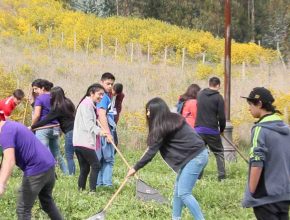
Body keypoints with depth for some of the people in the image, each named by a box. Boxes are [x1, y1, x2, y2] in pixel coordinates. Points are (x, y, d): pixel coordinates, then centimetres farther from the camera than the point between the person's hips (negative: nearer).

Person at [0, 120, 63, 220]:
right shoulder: (11, 125, 17)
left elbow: (9, 160, -30)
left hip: (36, 170, -10)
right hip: (49, 165, 10)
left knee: (23, 210, -1)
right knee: (47, 202, 26)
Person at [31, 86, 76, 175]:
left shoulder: (58, 108, -10)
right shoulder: (68, 102, 12)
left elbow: (46, 120, -10)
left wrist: (32, 127, -5)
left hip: (69, 132, -7)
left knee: (69, 157, -3)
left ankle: (71, 174, -5)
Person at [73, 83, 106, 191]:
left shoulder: (91, 105, 22)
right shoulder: (87, 104, -10)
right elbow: (88, 124, -21)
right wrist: (99, 131, -32)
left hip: (79, 142, 10)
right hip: (84, 141, -10)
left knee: (84, 168, 9)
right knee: (96, 165, -9)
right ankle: (92, 190, -12)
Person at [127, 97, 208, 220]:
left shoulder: (163, 126, -13)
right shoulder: (173, 119, 12)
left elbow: (152, 151, -11)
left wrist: (136, 168, -4)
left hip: (195, 157, -10)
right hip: (196, 154, 10)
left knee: (184, 193, -9)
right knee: (178, 190, 14)